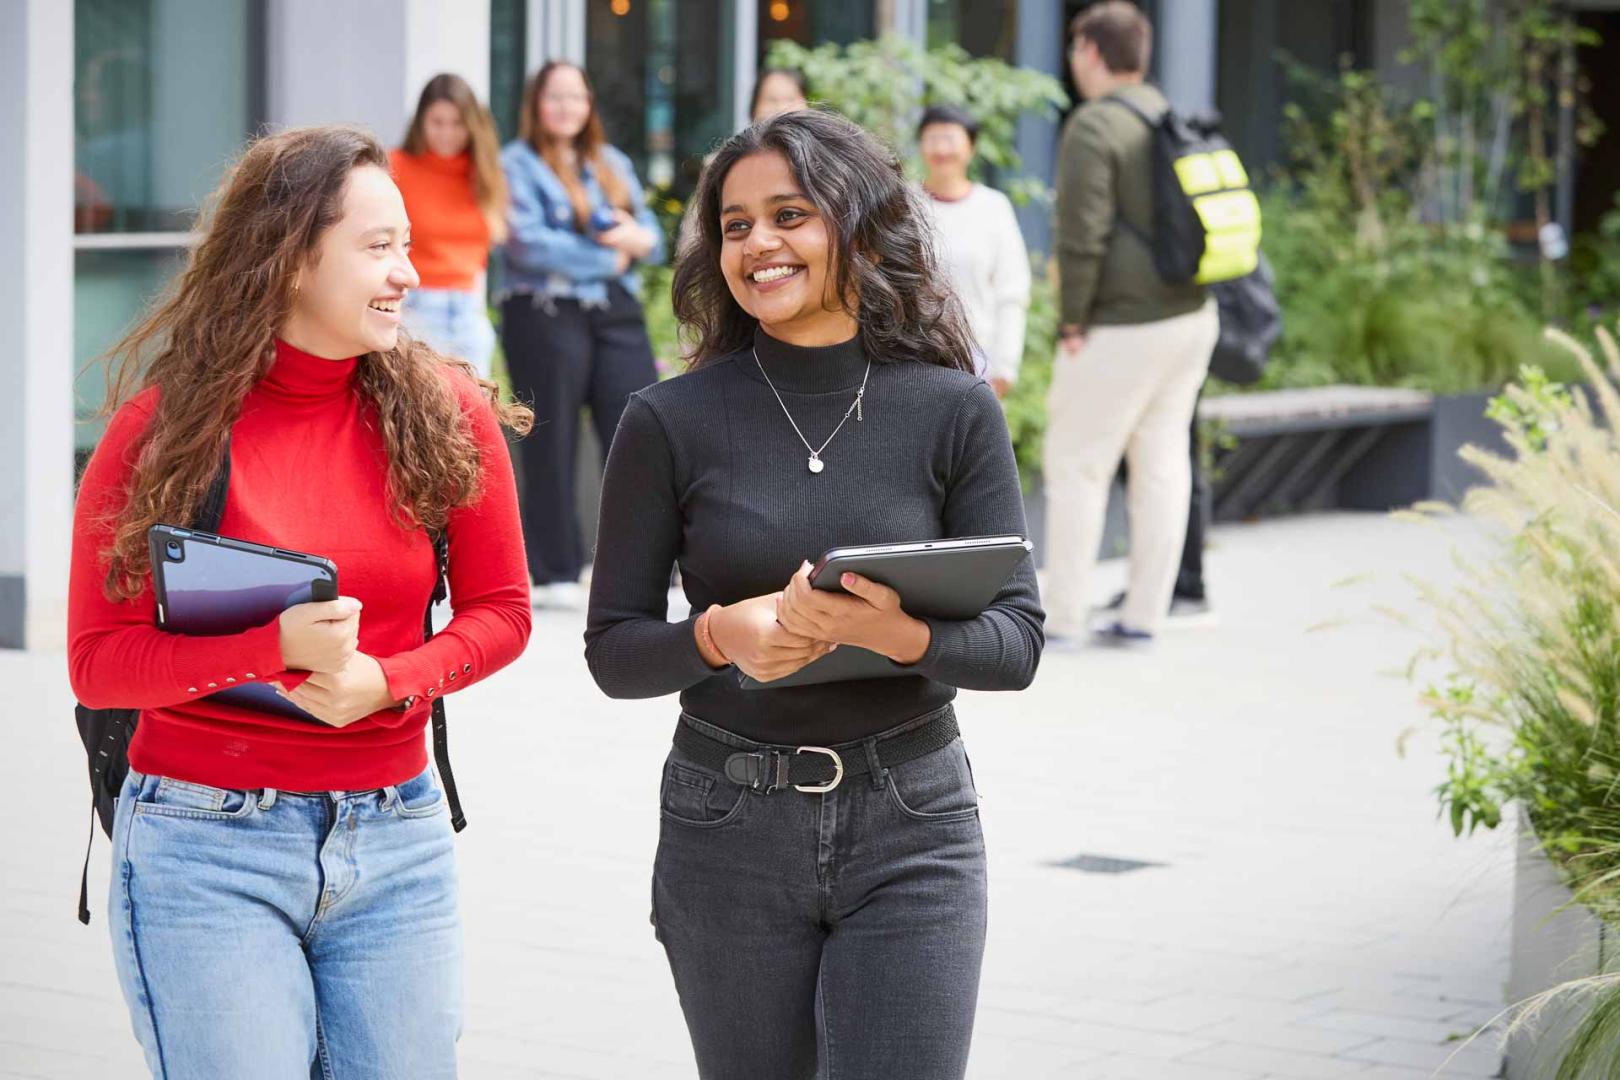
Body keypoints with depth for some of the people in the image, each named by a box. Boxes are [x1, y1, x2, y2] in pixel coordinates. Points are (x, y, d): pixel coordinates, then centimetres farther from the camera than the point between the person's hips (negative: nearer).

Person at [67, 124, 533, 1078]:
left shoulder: (446, 416, 1)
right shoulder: (165, 426, -5)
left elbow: (500, 611, 8)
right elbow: (98, 661, -5)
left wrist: (389, 681, -12)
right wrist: (275, 648, -20)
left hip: (397, 843, 3)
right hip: (205, 853, -3)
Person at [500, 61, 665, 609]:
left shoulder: (613, 163, 21)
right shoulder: (518, 164, 3)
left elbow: (652, 236, 17)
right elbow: (530, 242, -10)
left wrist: (639, 238, -7)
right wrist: (606, 258, -6)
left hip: (617, 315, 5)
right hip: (546, 312, -5)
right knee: (552, 445, -1)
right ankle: (554, 572, 5)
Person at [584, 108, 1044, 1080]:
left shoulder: (954, 411, -2)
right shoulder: (672, 423, -2)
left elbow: (1018, 642, -3)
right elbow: (614, 653, 0)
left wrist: (903, 635, -23)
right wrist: (721, 635, -20)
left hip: (911, 827, -1)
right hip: (727, 833, 1)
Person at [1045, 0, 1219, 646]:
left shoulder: (1093, 127, -14)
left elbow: (1082, 235, -19)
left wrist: (1072, 320, -12)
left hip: (1122, 327, -8)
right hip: (1190, 315, 8)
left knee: (1076, 465, 0)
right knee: (1163, 460, 9)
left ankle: (1062, 618, 2)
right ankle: (1145, 614, 12)